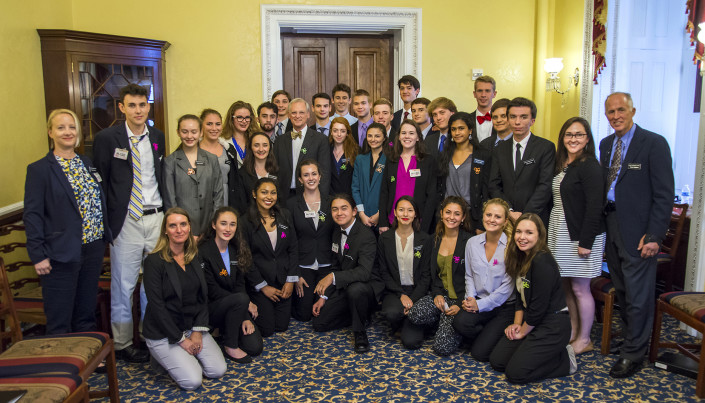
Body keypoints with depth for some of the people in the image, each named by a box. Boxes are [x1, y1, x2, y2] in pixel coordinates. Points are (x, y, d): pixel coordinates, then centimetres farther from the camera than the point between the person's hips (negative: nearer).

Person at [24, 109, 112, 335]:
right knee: (59, 323, 4)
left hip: (94, 249, 6)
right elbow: (32, 215, -9)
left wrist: (105, 236, 9)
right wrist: (38, 255, -13)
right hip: (61, 255, -5)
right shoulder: (39, 169, -6)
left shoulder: (87, 164, 12)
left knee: (86, 316, 16)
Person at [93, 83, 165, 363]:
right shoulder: (107, 138, -3)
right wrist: (105, 222, -7)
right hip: (126, 221, -4)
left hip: (156, 218, 4)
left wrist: (166, 212, 8)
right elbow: (100, 182, -2)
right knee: (123, 285, 3)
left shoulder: (157, 137, 10)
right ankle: (121, 344, 17)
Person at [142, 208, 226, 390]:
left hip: (192, 327, 6)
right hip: (163, 333, -5)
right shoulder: (154, 261, -15)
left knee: (218, 370, -7)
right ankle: (165, 357, 11)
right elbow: (156, 305, -16)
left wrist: (198, 330, -5)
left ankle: (184, 355, 17)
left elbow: (203, 296, 6)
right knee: (192, 381, -16)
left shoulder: (195, 257, 5)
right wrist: (181, 339, -15)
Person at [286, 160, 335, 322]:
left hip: (326, 265, 2)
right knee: (304, 314, -2)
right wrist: (296, 275, -8)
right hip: (303, 265, -1)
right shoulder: (292, 204, -1)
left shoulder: (330, 202, 4)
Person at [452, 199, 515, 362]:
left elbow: (508, 285, -13)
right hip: (479, 302, 4)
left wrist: (480, 305, -15)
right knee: (460, 322, -28)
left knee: (480, 353, -15)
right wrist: (470, 298, -6)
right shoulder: (472, 242, 4)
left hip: (506, 305, -4)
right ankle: (487, 336, 4)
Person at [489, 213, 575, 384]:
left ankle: (565, 360, 5)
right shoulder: (520, 258, 6)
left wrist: (522, 332, -8)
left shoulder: (542, 262, -23)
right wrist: (517, 324, 2)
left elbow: (539, 307, -21)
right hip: (531, 322, 9)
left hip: (552, 326, -9)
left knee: (516, 373, -13)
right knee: (497, 361, 3)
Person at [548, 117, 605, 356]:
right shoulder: (561, 164, 12)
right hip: (559, 234, 8)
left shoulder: (589, 166, -13)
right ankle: (573, 332, 27)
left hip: (580, 236, -8)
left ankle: (584, 340, 15)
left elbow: (594, 207, -17)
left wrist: (585, 242, -19)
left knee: (579, 289, 2)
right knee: (566, 286, 13)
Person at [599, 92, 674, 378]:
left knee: (638, 295, 1)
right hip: (610, 226, 7)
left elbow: (664, 194, -12)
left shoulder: (654, 143, -9)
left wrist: (654, 235, -16)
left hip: (637, 231, -6)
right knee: (621, 290, 16)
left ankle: (632, 354, 13)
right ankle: (633, 338, 33)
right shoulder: (606, 144, 12)